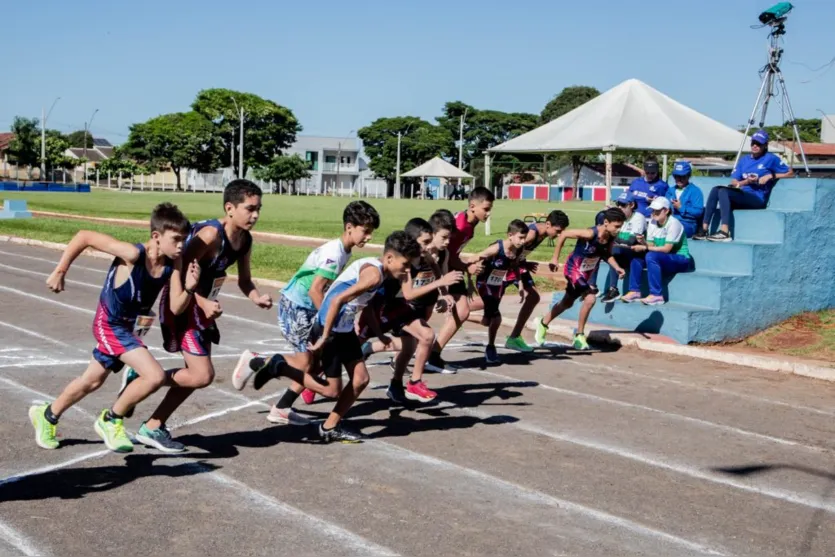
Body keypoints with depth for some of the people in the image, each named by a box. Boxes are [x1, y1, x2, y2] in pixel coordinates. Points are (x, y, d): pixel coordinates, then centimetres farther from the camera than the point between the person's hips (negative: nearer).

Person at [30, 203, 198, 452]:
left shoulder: (174, 263, -14)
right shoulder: (133, 254, -30)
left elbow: (176, 308, -12)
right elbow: (84, 236, -24)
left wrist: (189, 288, -31)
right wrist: (60, 272, -20)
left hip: (130, 327, 7)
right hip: (110, 325, -7)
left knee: (92, 381, 24)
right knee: (155, 376, -21)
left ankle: (47, 415, 49)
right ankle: (111, 420, 2)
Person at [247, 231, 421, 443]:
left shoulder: (375, 268, 6)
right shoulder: (374, 274, -23)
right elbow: (337, 300, -28)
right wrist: (324, 338, -23)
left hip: (345, 329, 10)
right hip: (329, 330, -10)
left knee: (361, 379, 10)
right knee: (332, 390, -1)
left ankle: (330, 427, 22)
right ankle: (278, 367, 4)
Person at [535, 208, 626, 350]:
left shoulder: (611, 237, -13)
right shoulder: (590, 234, -33)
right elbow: (563, 234, -26)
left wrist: (617, 268, -11)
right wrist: (555, 259, -23)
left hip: (589, 272, 7)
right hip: (574, 269, -7)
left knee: (567, 303, 19)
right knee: (590, 298, -22)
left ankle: (543, 323, 41)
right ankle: (579, 334, -2)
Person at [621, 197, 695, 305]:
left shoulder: (673, 223, -17)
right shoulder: (652, 223, 3)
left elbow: (666, 249, -23)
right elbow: (651, 245, 1)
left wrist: (645, 248, -23)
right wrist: (643, 242, -21)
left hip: (681, 260, -8)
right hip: (662, 259, 8)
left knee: (651, 256, -32)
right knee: (637, 255, -9)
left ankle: (656, 295, -29)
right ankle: (634, 291, -9)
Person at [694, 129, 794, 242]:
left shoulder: (771, 159, 6)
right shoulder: (744, 160, 20)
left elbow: (790, 173, 5)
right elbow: (734, 183, 13)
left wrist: (771, 176, -7)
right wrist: (746, 182, -7)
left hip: (757, 199, -6)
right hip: (742, 196, 6)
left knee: (723, 191, -28)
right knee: (716, 190, -20)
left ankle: (724, 232, -39)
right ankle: (704, 229, -25)